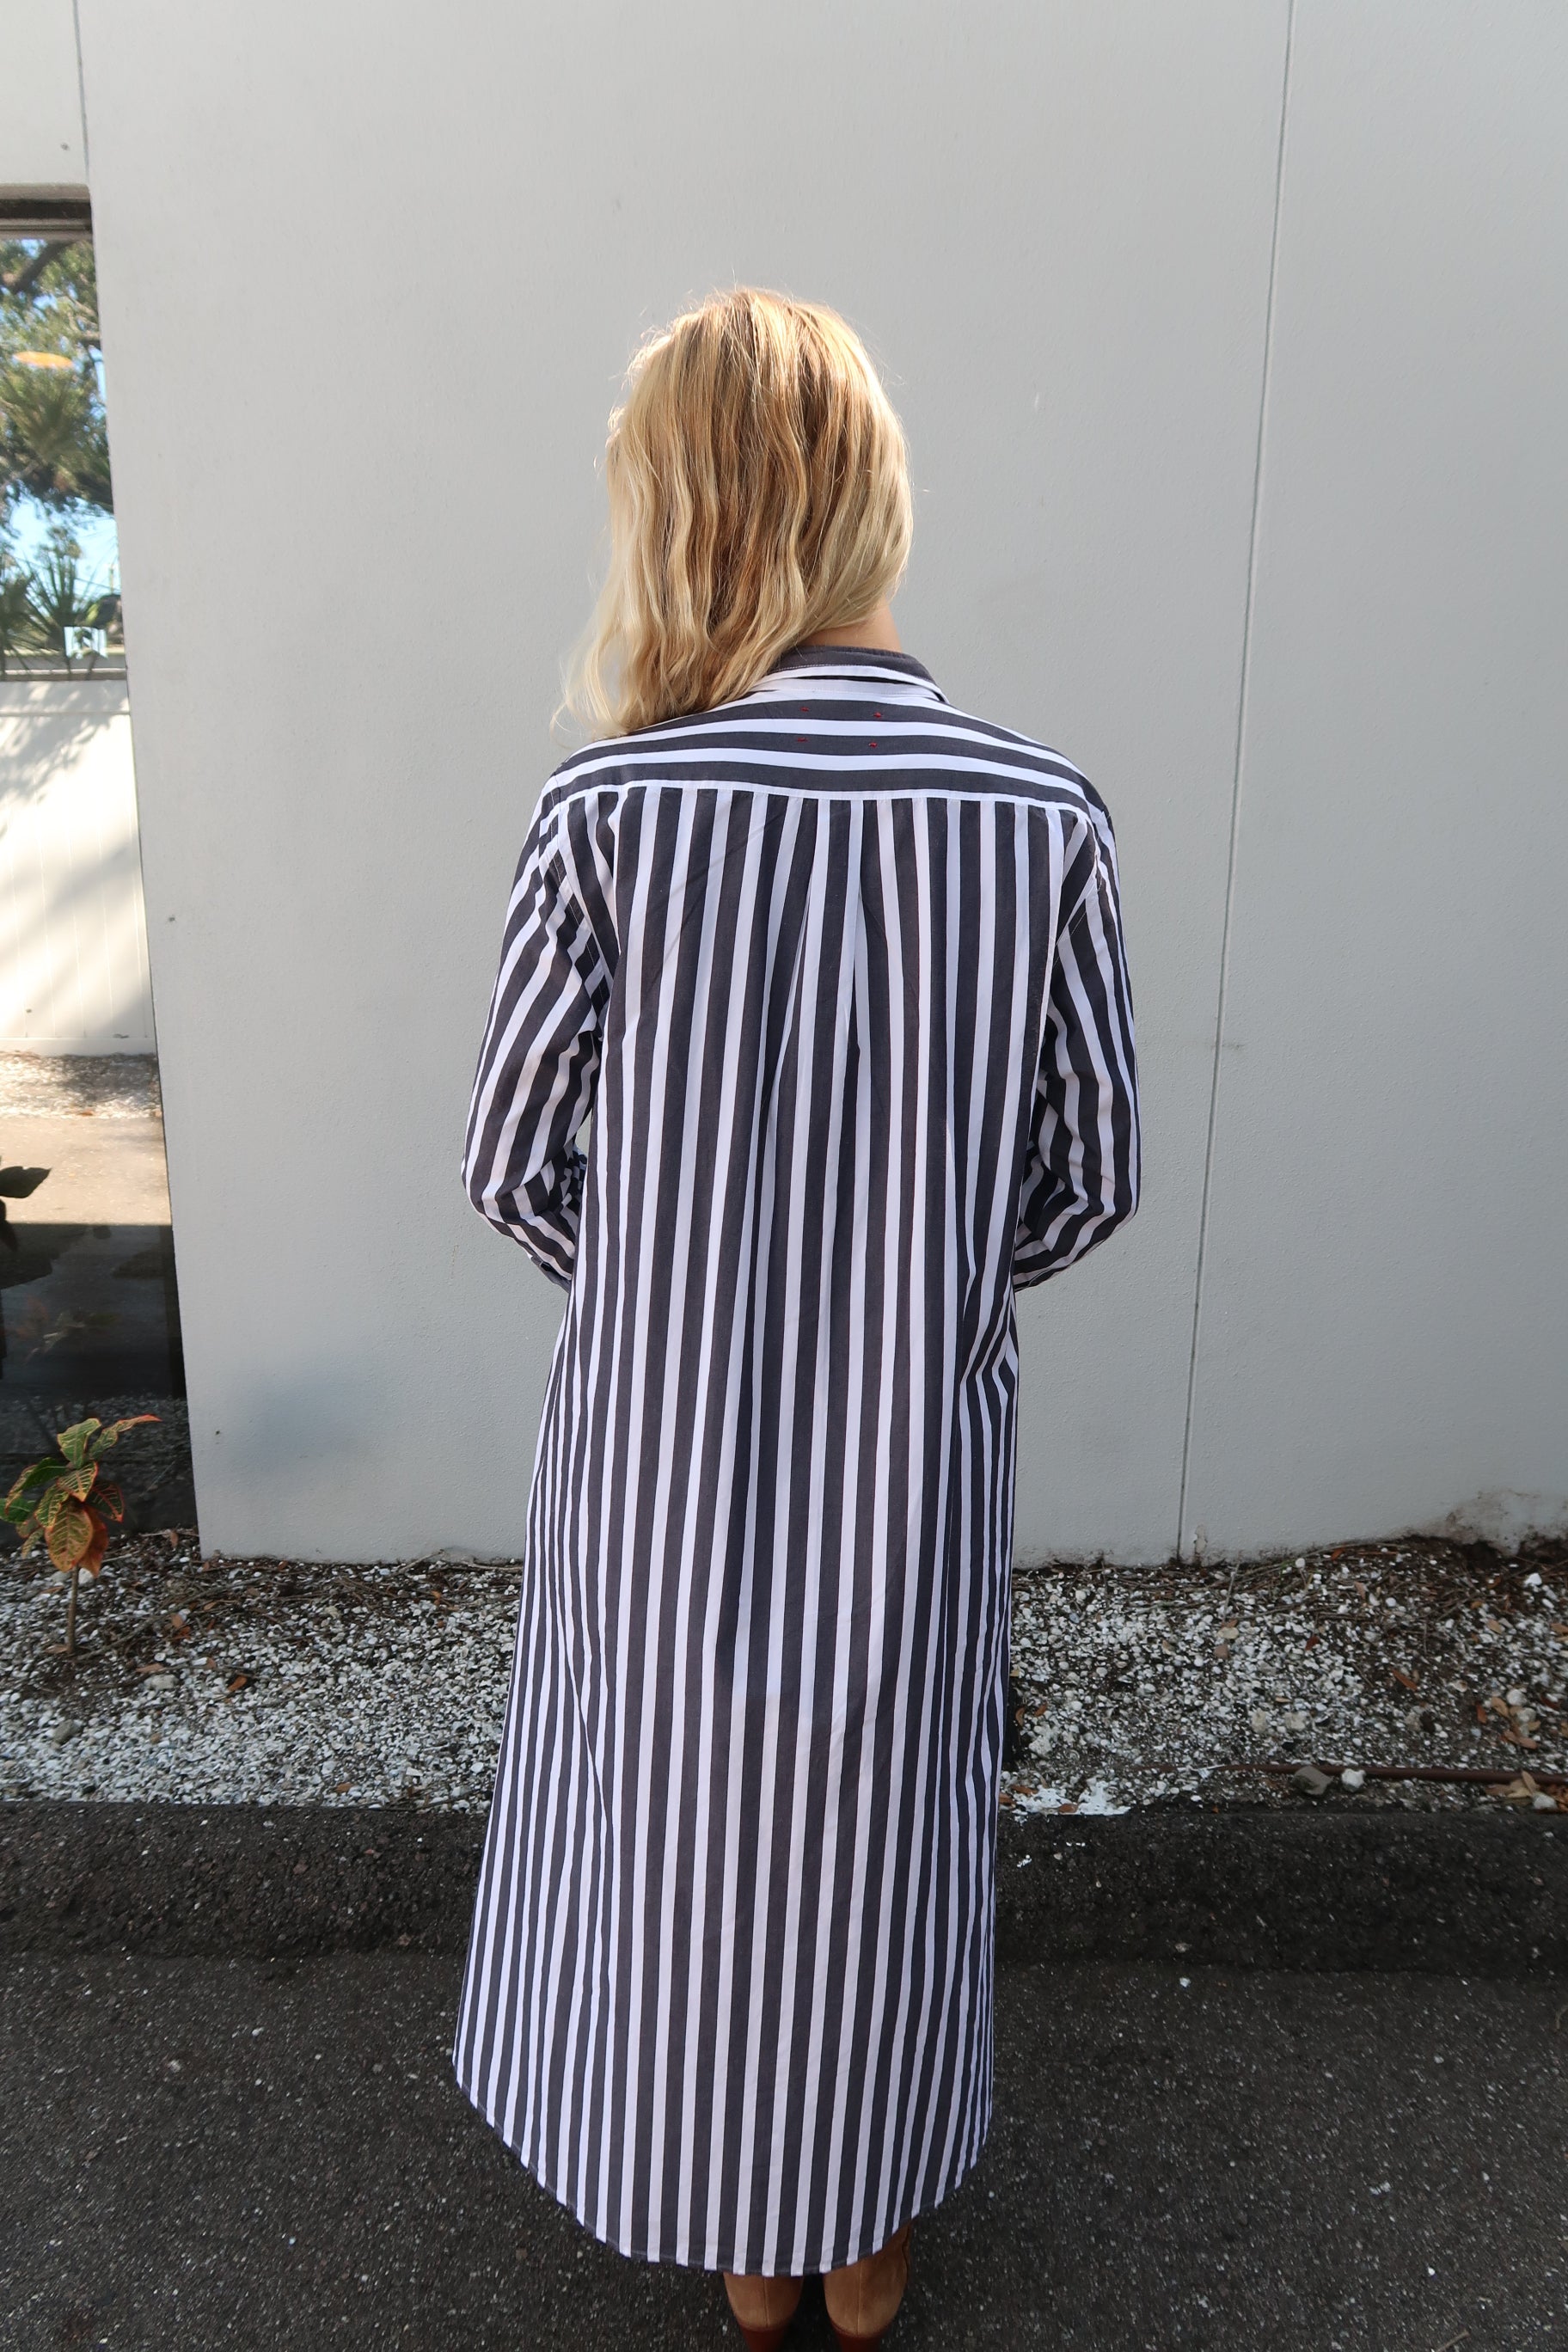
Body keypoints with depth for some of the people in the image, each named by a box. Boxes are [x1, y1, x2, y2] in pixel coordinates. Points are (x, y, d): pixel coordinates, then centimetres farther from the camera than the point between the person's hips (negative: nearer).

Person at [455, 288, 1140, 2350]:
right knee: (888, 1835, 24)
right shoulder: (1048, 820, -13)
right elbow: (1092, 1175, -5)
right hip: (919, 1460, 1)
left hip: (661, 1446, -1)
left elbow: (513, 1160, -9)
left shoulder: (612, 811, -18)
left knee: (692, 1833, 23)